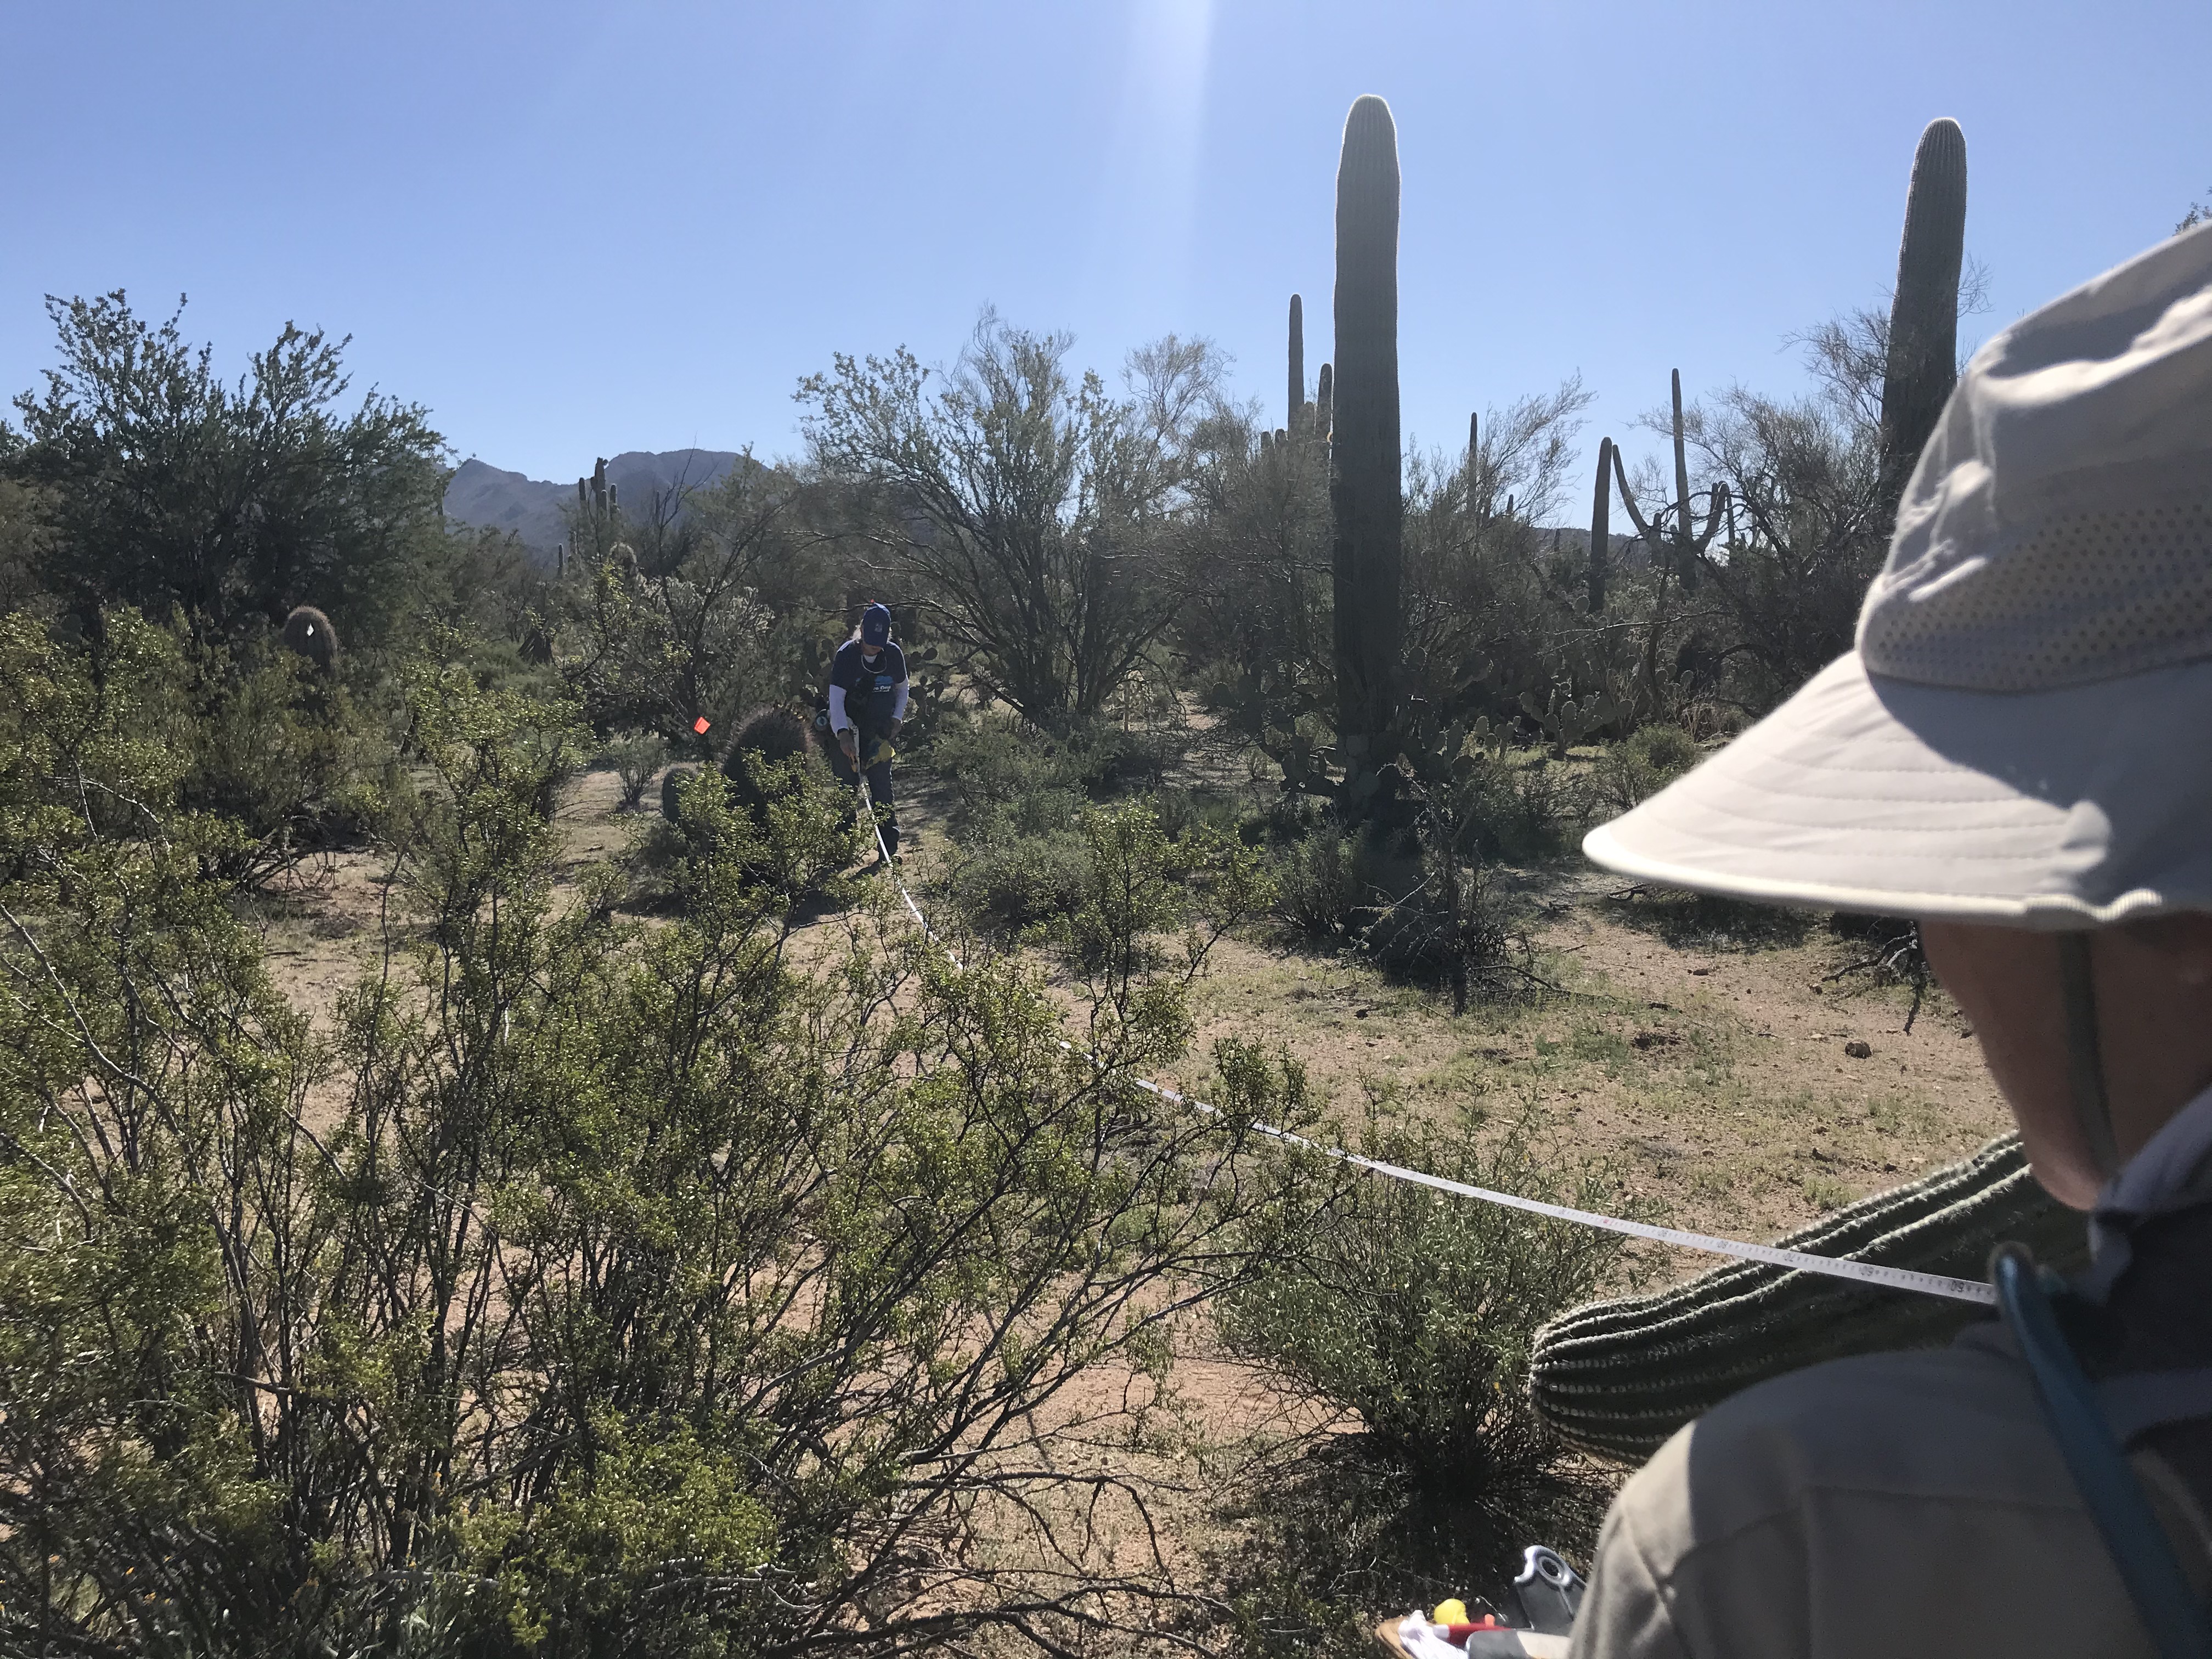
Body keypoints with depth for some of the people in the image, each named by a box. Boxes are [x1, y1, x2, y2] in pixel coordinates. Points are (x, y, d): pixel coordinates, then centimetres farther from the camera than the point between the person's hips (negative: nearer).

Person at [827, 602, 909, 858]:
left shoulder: (894, 654, -3)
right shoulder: (846, 655, -14)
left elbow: (902, 689, 15)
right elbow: (836, 698, -21)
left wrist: (897, 718, -1)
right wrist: (843, 734, -35)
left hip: (880, 731, 2)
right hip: (849, 728, -2)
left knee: (881, 784, -3)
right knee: (848, 783, -1)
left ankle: (889, 846, 1)